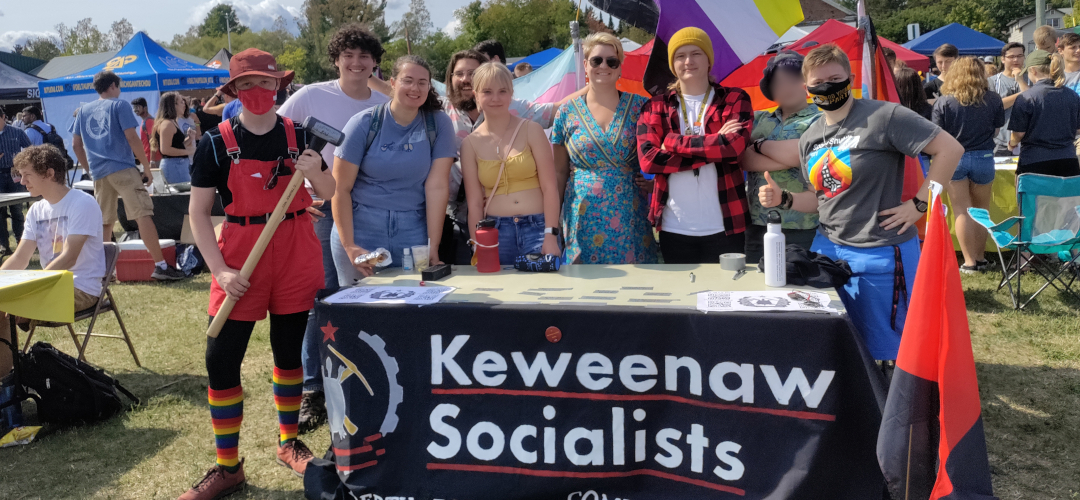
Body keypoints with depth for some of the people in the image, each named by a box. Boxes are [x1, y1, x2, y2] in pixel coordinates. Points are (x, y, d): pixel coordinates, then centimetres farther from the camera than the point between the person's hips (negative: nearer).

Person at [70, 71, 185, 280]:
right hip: (122, 168, -6)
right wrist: (146, 167, -4)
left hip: (98, 173, 6)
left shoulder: (83, 110, 17)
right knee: (143, 214, -11)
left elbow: (76, 144, 17)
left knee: (105, 222, 13)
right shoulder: (119, 105, 1)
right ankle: (160, 266, -18)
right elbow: (131, 137, -8)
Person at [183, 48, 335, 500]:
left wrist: (315, 172, -14)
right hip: (240, 256, -1)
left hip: (296, 252, 2)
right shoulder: (216, 143, -4)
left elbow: (328, 193, 9)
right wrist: (220, 270, -13)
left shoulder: (298, 135, 2)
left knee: (290, 351, 12)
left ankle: (288, 442, 32)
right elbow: (198, 212, -3)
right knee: (222, 359, -3)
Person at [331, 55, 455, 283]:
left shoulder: (439, 124, -1)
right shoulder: (363, 124, -4)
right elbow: (341, 188, -5)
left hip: (413, 232, 1)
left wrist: (433, 246, -11)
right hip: (362, 228, 0)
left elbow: (437, 187, -7)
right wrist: (349, 246, -12)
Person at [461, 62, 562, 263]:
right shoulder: (471, 143, 4)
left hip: (537, 227, -1)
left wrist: (551, 236, -11)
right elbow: (474, 202, 4)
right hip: (496, 232, 1)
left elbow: (549, 188, -4)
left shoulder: (531, 131, 0)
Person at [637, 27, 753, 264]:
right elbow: (647, 159, -9)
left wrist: (673, 142, -10)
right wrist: (715, 147, -12)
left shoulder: (734, 100, 5)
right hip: (674, 229, 1)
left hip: (724, 227, -1)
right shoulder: (656, 107, 7)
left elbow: (736, 145, -14)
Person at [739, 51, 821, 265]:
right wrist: (786, 157, -10)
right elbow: (741, 159, -1)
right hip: (753, 224, 4)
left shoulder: (818, 121, 3)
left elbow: (800, 153, -15)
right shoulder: (758, 119, 14)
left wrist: (761, 144, -2)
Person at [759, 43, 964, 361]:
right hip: (828, 249, 7)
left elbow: (950, 148, -15)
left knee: (884, 350, 5)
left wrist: (919, 204, -15)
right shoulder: (810, 139, 10)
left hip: (881, 254, -7)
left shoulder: (883, 116, -13)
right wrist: (783, 199, 1)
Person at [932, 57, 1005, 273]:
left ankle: (969, 261, 3)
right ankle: (980, 257, 23)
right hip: (984, 158, 2)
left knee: (962, 211, 4)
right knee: (981, 209, 15)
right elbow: (997, 131, 6)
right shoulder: (993, 99, -3)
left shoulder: (943, 102, -8)